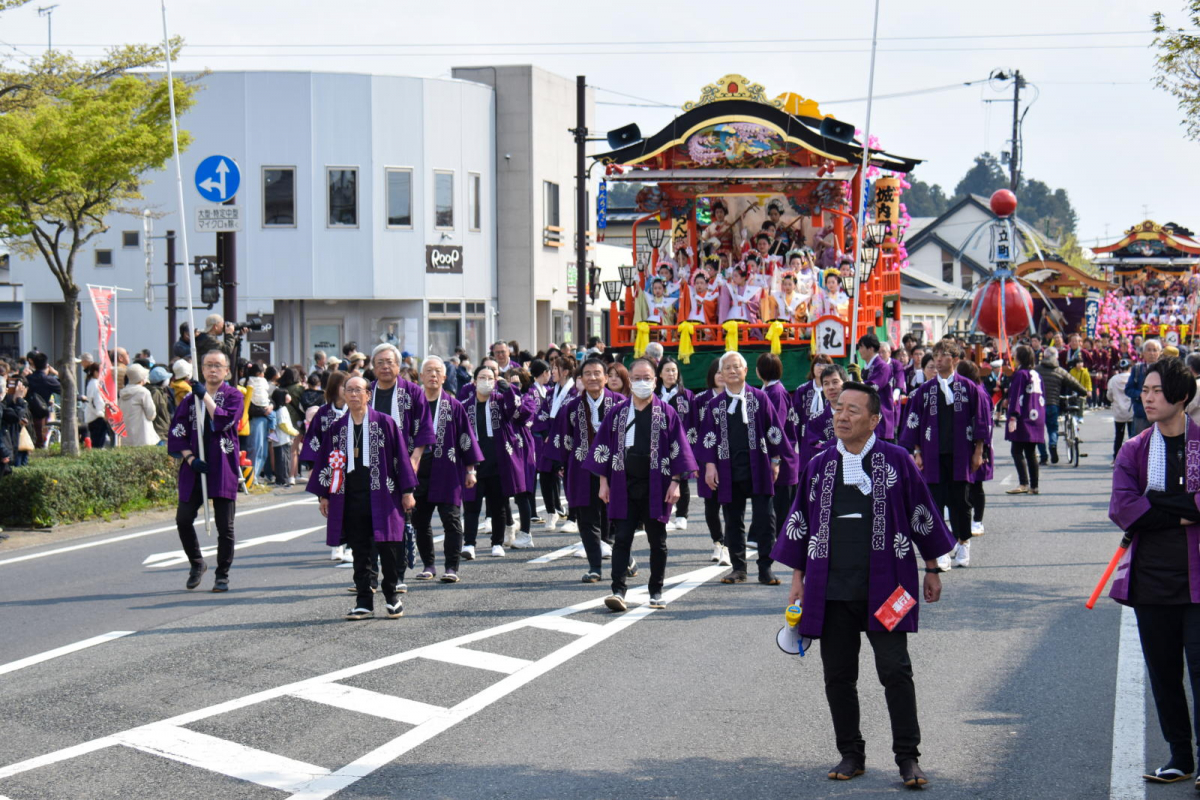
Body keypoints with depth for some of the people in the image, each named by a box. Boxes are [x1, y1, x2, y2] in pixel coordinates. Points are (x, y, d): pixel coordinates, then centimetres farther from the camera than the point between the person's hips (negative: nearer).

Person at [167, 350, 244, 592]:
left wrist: (205, 396, -14)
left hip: (223, 468, -3)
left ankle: (222, 575, 10)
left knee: (225, 526, -2)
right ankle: (197, 564, 20)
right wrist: (190, 458, -6)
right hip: (194, 467, 3)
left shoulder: (233, 396, 3)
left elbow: (224, 421, -16)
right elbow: (177, 432, 7)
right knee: (183, 519, -3)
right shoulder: (190, 399, 12)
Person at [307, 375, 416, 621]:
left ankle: (392, 596, 13)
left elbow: (400, 456, 1)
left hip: (382, 495, -3)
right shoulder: (337, 428, 10)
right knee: (360, 550, 5)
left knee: (387, 545, -3)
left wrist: (407, 491, -2)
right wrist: (324, 494, 10)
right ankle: (364, 602, 10)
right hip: (351, 497, 3)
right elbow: (326, 461, 14)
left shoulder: (384, 423, 0)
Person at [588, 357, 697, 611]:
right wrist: (604, 482, 3)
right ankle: (618, 591, -9)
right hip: (624, 487, 1)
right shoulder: (617, 413, 6)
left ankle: (656, 592, 16)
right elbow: (603, 447, 8)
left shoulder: (666, 412, 1)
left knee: (657, 541, 6)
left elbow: (679, 448, 0)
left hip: (656, 487, -1)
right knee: (622, 539, -6)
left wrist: (675, 482, -7)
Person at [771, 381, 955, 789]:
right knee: (838, 675, 6)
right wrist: (798, 580, 13)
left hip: (884, 588, -3)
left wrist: (931, 570, 9)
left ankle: (908, 758, 3)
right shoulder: (819, 465, 8)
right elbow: (800, 523, 14)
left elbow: (922, 516, 7)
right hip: (831, 591, 3)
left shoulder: (896, 460, -1)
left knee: (895, 671, -5)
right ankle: (851, 755, 19)